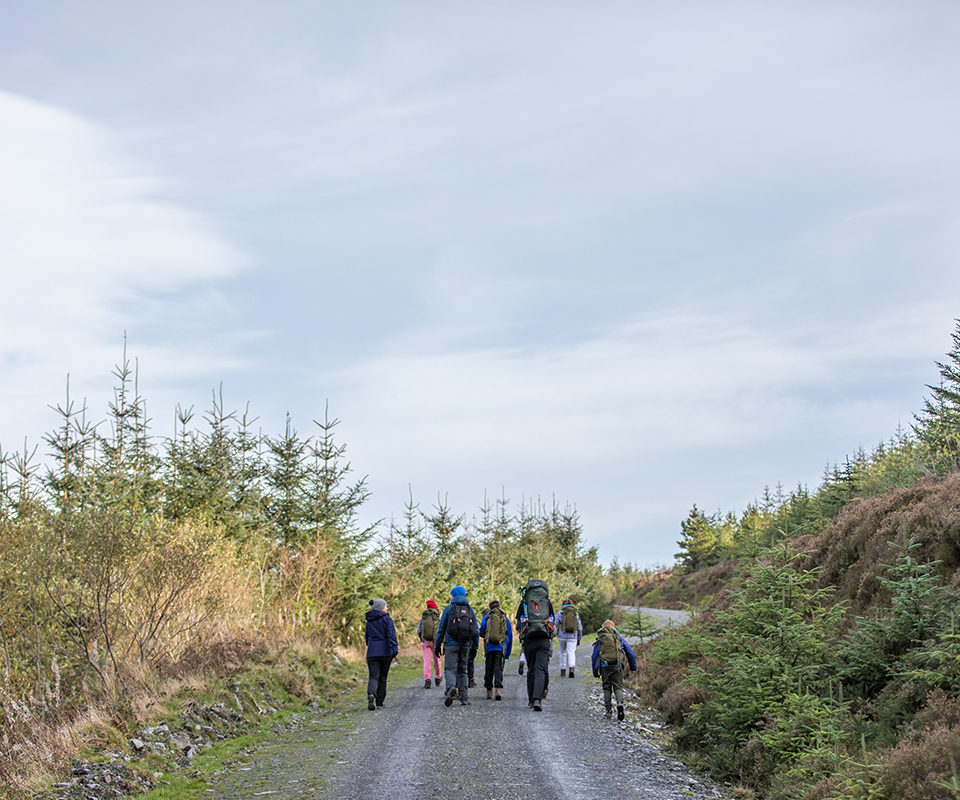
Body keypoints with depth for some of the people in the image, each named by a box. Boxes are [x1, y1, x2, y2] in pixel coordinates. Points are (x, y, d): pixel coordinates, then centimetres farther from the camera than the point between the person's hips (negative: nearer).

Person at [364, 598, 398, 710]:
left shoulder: (369, 621, 12)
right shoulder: (387, 619, -4)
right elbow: (391, 635, -12)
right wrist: (394, 649, -14)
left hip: (372, 652, 3)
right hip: (385, 652, -3)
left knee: (373, 676, -4)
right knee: (382, 677, 9)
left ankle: (371, 694, -33)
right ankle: (379, 702, 13)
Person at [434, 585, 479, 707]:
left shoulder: (448, 609, 2)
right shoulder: (470, 610, 13)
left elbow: (441, 628, 2)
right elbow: (476, 630, 11)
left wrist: (437, 645, 8)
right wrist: (475, 646, 15)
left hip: (451, 643, -4)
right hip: (466, 645, 4)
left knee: (450, 668, -7)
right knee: (462, 670, 11)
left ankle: (451, 688, -35)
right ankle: (464, 697, 6)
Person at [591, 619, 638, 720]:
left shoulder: (599, 640, 11)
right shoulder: (619, 638, 11)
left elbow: (594, 657, 11)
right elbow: (630, 653, 13)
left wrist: (595, 672, 17)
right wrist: (633, 667, 21)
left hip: (605, 667, 0)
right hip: (617, 666, 0)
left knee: (607, 688, 11)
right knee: (618, 687, 3)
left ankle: (608, 711, 8)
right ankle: (620, 703, -25)